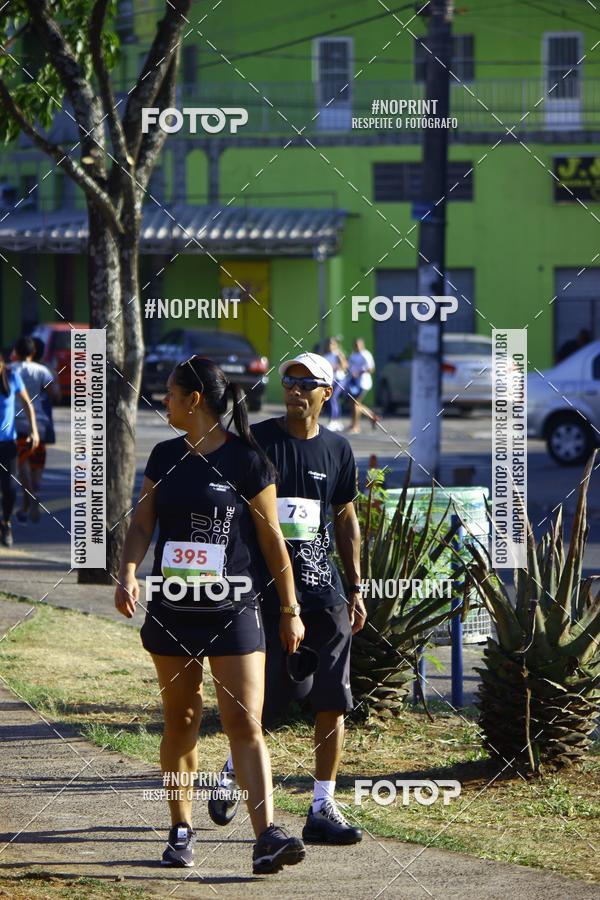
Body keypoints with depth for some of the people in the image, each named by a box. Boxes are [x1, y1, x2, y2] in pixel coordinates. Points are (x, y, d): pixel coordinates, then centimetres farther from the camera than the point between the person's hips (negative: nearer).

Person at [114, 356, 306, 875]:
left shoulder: (247, 461, -6)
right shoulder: (166, 457, 8)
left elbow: (272, 538, -2)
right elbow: (142, 523, 11)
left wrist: (290, 610, 2)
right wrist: (128, 573, -9)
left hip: (233, 612, -4)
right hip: (173, 611, 4)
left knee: (246, 723, -10)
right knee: (181, 721, 11)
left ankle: (267, 836, -16)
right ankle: (181, 831, 22)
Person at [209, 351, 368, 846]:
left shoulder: (337, 449, 10)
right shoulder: (255, 441, 0)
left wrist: (355, 589, 14)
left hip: (323, 587, 3)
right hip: (266, 586, -3)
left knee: (333, 701, -1)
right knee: (264, 698, -2)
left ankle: (323, 809, 5)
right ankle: (233, 772, 28)